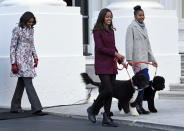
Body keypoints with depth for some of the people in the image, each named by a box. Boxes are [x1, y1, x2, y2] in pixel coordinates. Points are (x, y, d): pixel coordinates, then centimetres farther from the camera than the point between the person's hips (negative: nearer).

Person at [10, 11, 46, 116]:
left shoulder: (31, 30, 11)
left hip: (28, 59, 8)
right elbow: (12, 47, -10)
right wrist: (13, 63, -13)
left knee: (21, 83, 11)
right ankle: (36, 108, -14)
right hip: (20, 60, -8)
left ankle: (15, 107, 19)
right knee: (29, 84, -11)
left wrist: (35, 58, 13)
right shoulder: (17, 30, -10)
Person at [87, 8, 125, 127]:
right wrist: (115, 54, -15)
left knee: (110, 92, 4)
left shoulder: (111, 31, 14)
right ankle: (92, 110, 8)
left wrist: (121, 60, 6)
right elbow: (100, 48, -15)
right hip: (102, 65, -7)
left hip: (111, 65, 7)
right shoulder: (97, 30, -7)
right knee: (107, 90, -13)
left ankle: (107, 118, 8)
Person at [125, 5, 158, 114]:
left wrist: (152, 59, 21)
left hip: (144, 57, 8)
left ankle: (138, 105, 8)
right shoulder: (132, 27, -5)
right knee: (146, 79, -16)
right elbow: (129, 43, -11)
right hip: (136, 58, -8)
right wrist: (129, 59, -19)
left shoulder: (144, 28, 19)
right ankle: (139, 105, -12)